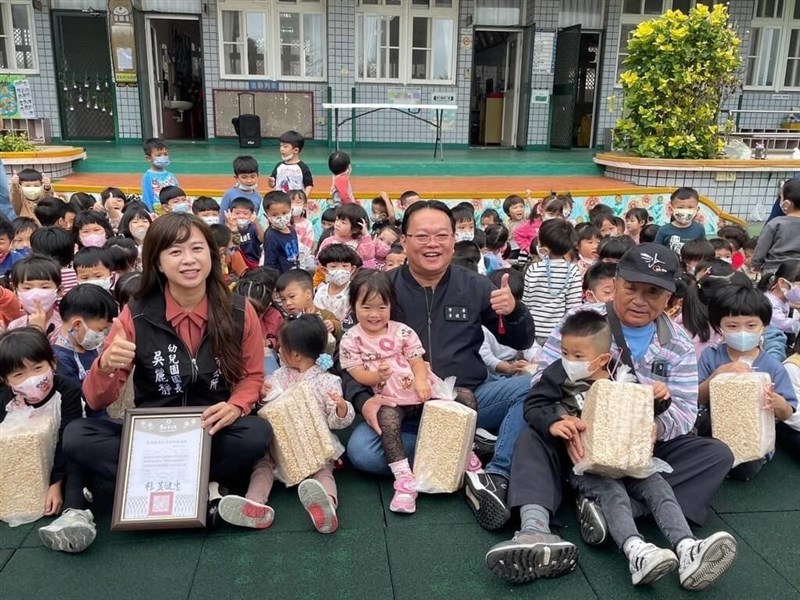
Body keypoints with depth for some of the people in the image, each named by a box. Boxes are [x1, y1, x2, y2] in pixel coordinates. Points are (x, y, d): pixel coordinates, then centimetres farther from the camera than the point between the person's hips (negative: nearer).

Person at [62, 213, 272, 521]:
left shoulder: (239, 311, -8)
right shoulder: (135, 315, -9)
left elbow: (252, 375, 5)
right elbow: (96, 401, -6)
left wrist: (235, 407, -18)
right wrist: (106, 367, -29)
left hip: (214, 433, 0)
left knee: (258, 433, -31)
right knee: (76, 437, -23)